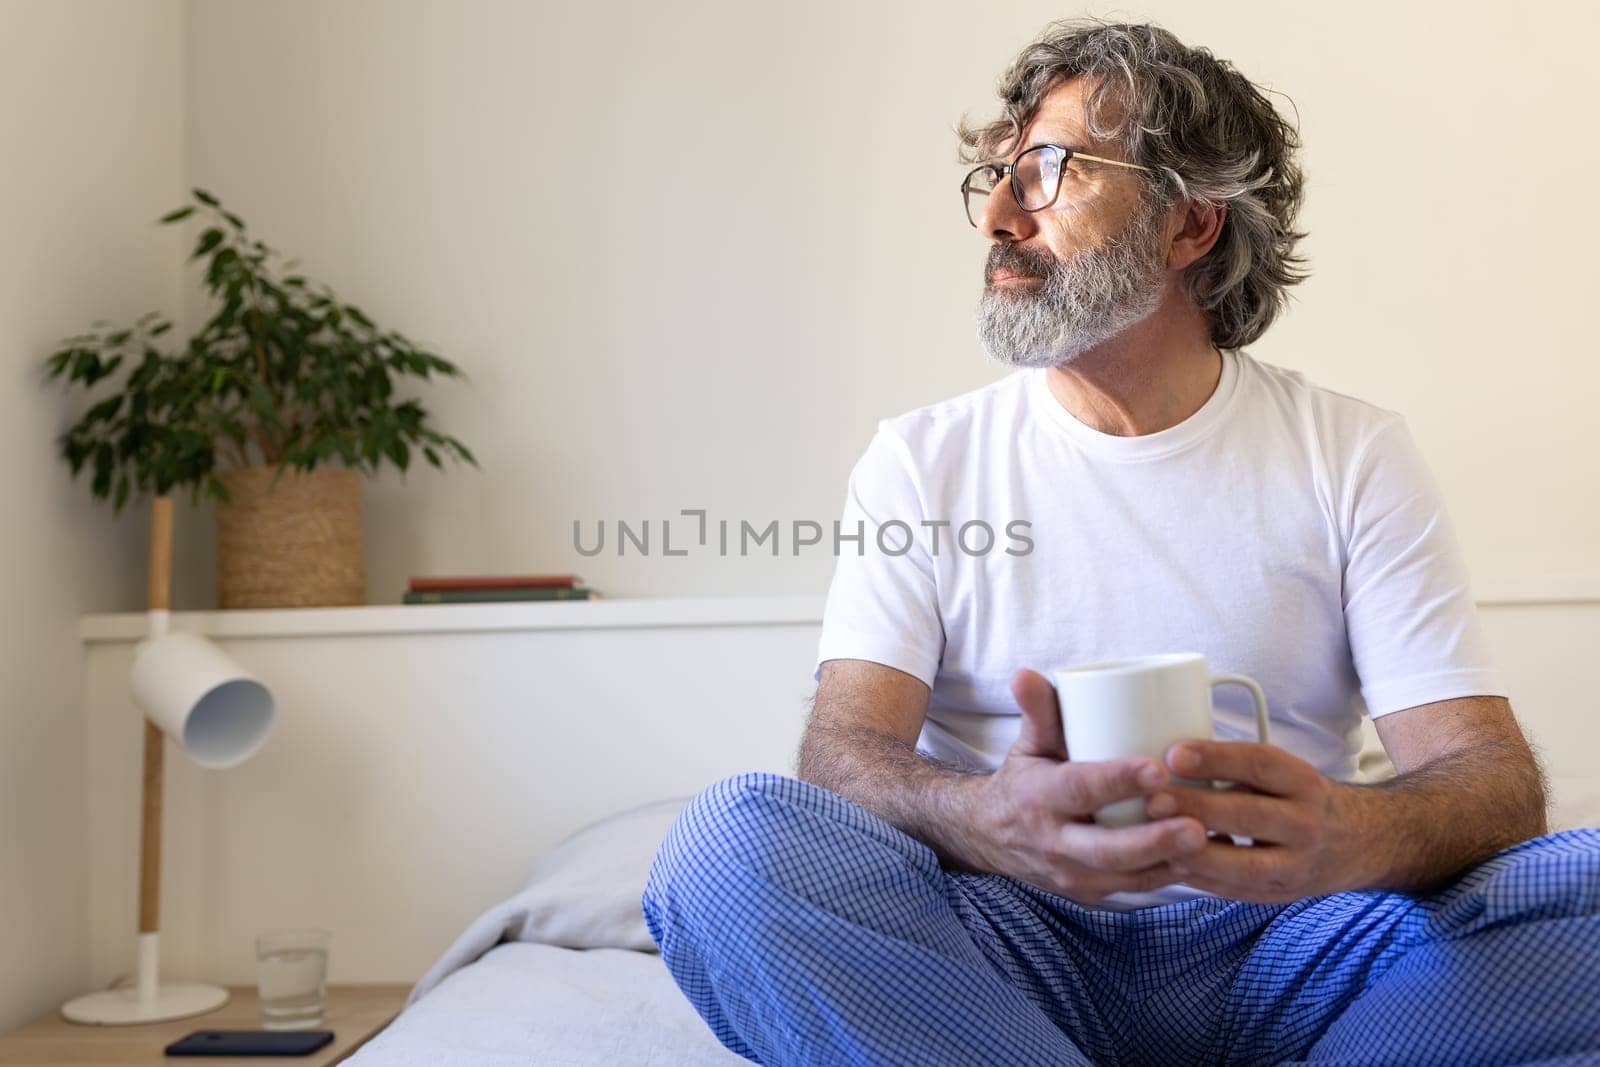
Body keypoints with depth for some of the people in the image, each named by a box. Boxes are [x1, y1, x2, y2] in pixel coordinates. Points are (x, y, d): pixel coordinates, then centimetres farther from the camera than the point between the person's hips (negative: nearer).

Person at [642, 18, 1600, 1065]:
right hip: (1019, 940, 0)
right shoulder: (922, 458, 6)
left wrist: (1355, 834, -30)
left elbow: (1491, 776, -4)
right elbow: (845, 750, -6)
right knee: (729, 842, -28)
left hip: (1278, 949, 1)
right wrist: (983, 817, -32)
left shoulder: (1354, 454, 5)